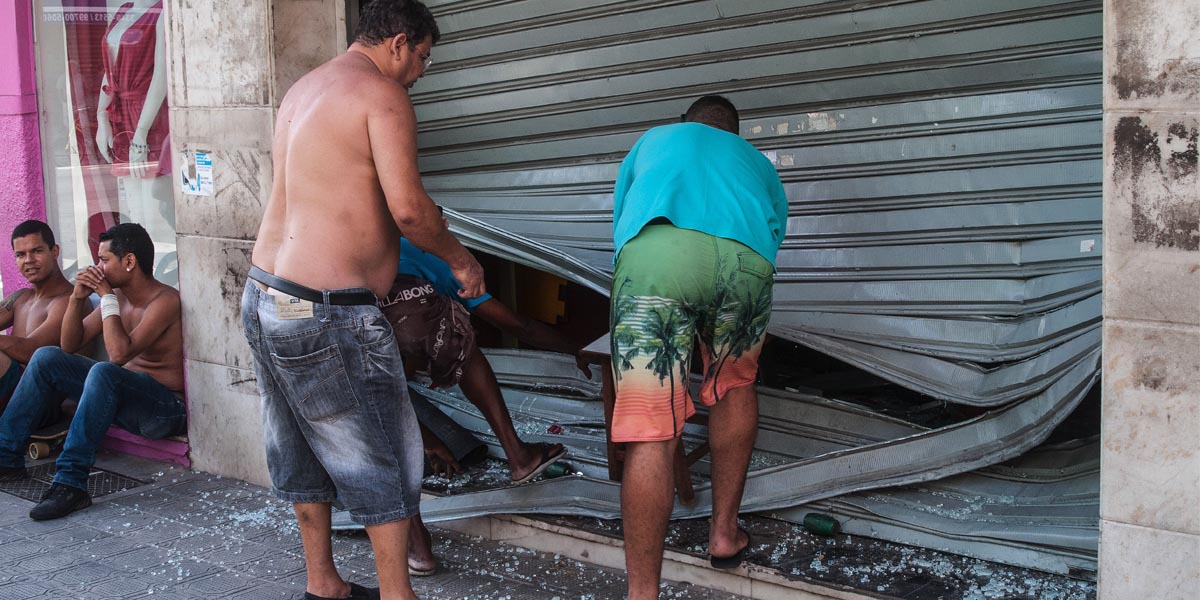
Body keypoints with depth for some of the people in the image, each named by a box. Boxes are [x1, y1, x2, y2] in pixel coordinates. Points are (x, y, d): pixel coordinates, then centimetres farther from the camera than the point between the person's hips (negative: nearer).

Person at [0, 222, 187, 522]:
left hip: (166, 408, -9)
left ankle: (71, 482, -36)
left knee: (103, 372, -36)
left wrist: (107, 297, -19)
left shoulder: (165, 300, -17)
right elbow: (70, 344, 14)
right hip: (124, 397, 9)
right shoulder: (119, 295, 7)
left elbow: (120, 353, -29)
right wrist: (77, 298, -2)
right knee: (47, 357, 2)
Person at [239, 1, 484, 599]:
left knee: (304, 449, 19)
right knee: (383, 456, 4)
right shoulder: (383, 93, -11)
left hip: (264, 295, 10)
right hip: (324, 313, -10)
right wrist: (459, 258, -4)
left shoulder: (303, 89, 17)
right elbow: (407, 207, -20)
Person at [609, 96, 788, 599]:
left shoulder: (654, 139, 40)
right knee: (735, 385, 29)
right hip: (745, 259, 2)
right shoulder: (758, 163, 40)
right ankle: (724, 532, 36)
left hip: (655, 254, -2)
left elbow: (621, 223, 47)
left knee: (649, 434, -2)